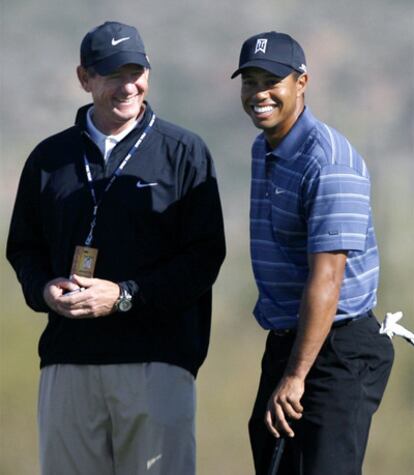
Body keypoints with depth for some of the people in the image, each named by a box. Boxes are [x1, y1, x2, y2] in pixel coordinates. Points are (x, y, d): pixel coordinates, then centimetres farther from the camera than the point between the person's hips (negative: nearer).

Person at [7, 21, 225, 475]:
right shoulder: (50, 157, 14)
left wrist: (124, 296, -13)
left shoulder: (184, 152, 4)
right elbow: (23, 246, 18)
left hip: (157, 357, -3)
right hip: (67, 359, 3)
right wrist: (44, 289, -4)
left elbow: (204, 255, -2)